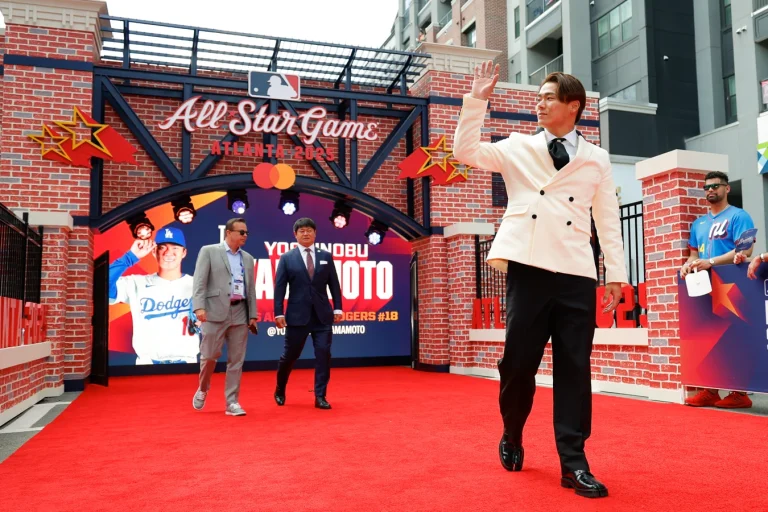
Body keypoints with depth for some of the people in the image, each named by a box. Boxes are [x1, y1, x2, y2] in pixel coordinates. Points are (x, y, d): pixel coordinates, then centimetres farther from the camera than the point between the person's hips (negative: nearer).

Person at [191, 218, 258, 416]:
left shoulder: (248, 258, 16)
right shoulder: (209, 251, 2)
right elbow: (200, 281, -6)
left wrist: (253, 315, 9)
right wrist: (199, 307, -17)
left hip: (240, 313, 4)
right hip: (216, 311, -4)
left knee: (236, 360, 3)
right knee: (209, 355, -2)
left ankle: (232, 403, 9)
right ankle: (202, 389, 25)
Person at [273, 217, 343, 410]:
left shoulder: (326, 256, 8)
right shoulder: (287, 258, 3)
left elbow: (334, 285, 8)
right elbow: (279, 287, -1)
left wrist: (337, 308, 1)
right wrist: (279, 313, -8)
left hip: (322, 315, 2)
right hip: (297, 315, -1)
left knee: (323, 354, -3)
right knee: (290, 355, 8)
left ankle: (320, 396, 7)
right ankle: (280, 390, 32)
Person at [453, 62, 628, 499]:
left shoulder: (597, 159, 13)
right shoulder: (518, 147, 12)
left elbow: (608, 220, 11)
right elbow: (467, 152, 3)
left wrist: (616, 274, 5)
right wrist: (477, 100, -2)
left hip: (577, 274, 1)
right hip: (529, 268, 0)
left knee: (575, 367, 1)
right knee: (519, 361, 3)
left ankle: (573, 463, 9)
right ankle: (512, 438, 28)